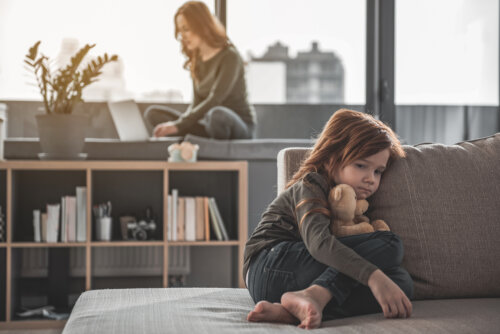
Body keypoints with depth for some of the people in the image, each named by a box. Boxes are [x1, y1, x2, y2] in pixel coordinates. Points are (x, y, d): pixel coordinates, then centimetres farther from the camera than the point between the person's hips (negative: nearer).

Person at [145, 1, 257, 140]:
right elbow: (197, 103, 10)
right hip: (210, 123, 7)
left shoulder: (230, 57, -13)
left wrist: (179, 125, -29)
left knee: (216, 114, -43)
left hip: (240, 126, -7)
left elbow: (214, 101, -23)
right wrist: (180, 120, -11)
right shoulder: (196, 60, 10)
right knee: (153, 113, -8)